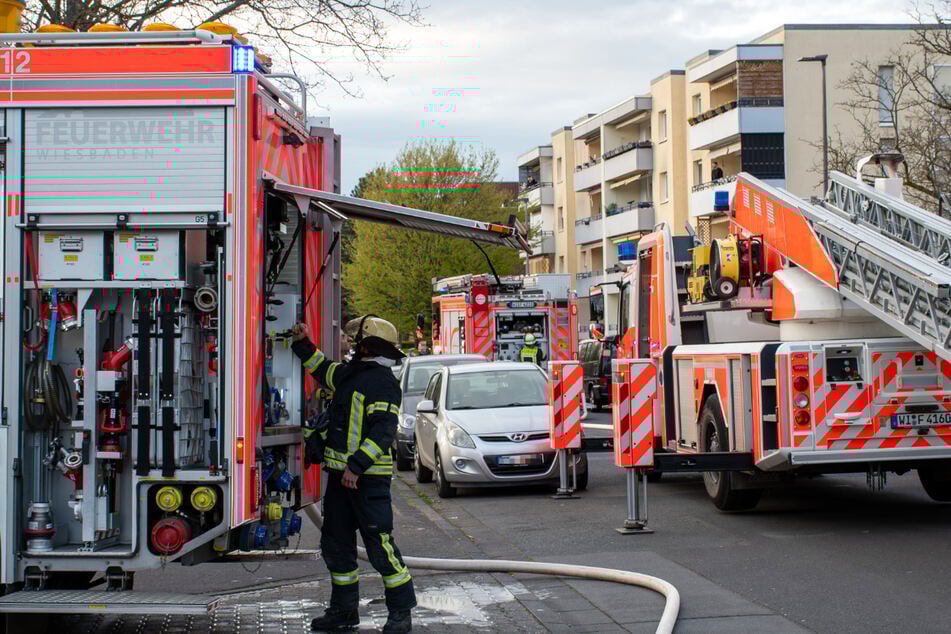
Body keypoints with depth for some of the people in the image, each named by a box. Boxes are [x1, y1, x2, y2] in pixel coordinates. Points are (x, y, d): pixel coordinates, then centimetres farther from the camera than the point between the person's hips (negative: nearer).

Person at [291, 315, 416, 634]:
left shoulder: (383, 381, -14)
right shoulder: (352, 372, 15)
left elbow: (383, 431, -22)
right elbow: (323, 370, 36)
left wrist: (356, 466, -27)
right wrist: (303, 343, 24)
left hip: (367, 477, -10)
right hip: (340, 475, 10)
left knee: (380, 545, -8)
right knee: (335, 544, 13)